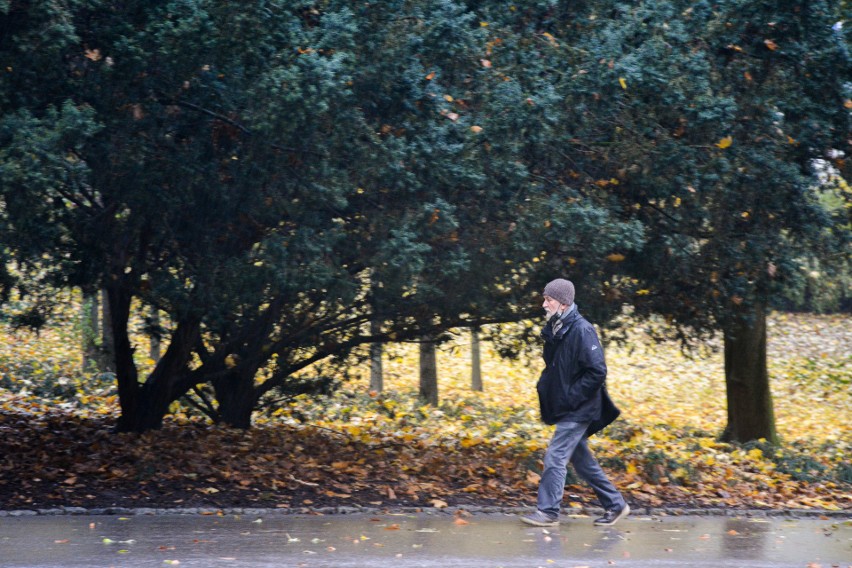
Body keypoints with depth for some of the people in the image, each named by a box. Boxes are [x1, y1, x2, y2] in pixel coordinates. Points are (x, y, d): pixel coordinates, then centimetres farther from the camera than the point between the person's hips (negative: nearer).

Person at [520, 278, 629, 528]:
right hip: (564, 410, 9)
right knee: (581, 459, 13)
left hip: (578, 410, -9)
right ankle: (615, 505, 22)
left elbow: (597, 372, -21)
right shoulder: (554, 329, 10)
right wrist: (544, 386, 8)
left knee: (555, 456, -10)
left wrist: (570, 397, -19)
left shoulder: (581, 331, -17)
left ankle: (548, 512, -3)